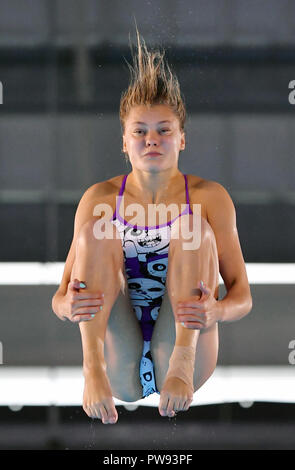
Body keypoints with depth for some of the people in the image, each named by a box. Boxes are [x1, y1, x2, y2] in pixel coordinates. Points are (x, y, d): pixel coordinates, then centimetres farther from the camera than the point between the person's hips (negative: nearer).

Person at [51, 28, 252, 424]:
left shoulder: (210, 196, 5)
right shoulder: (100, 198, 8)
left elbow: (243, 297, 0)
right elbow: (60, 298, 3)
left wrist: (215, 312, -26)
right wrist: (69, 306, -24)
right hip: (121, 373, 1)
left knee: (193, 227, -17)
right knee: (95, 231, -16)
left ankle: (182, 362, -38)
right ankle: (93, 366, -37)